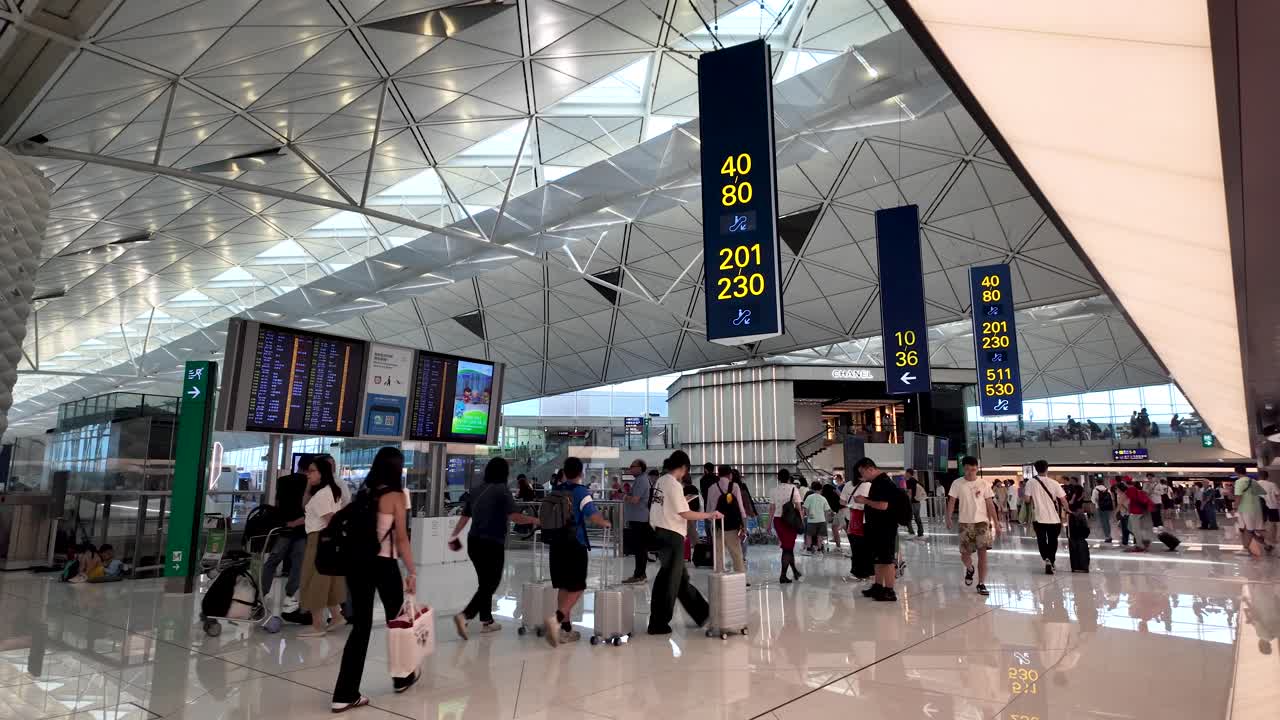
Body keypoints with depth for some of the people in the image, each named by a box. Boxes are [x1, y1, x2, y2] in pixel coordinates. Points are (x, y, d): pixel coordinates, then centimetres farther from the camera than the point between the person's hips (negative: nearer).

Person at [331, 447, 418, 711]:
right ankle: (402, 678, 31)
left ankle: (345, 694, 5)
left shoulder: (364, 492, 7)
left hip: (357, 563, 5)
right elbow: (401, 539, -10)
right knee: (396, 620, 15)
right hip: (383, 564, -5)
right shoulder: (397, 495, -9)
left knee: (360, 625, 8)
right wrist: (412, 572, -6)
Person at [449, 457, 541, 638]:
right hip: (492, 544, -7)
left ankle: (486, 621, 25)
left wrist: (453, 537, 24)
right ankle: (464, 616, -14)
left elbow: (464, 517, 13)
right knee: (490, 584, 0)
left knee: (485, 583, 18)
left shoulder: (476, 492, 9)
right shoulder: (501, 491, -10)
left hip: (474, 542, 7)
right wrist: (534, 520, -6)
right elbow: (514, 516, -20)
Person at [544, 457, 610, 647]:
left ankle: (566, 628, 17)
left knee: (564, 587, 13)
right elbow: (594, 517, -17)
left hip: (556, 544, 6)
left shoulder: (555, 491, 8)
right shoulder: (581, 492, -9)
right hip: (575, 545, -6)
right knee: (577, 588, 1)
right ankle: (557, 618, -20)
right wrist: (605, 523, 2)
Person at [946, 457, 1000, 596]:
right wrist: (948, 518, -14)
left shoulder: (983, 484, 2)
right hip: (965, 523, 0)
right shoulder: (957, 483, -1)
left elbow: (990, 504, 4)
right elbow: (951, 501, -2)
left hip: (982, 522, 0)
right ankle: (969, 569, 37)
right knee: (965, 554, 2)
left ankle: (981, 584, 4)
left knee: (982, 552, -7)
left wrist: (996, 523, 0)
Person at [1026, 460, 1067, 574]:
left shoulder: (1031, 482, -6)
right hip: (1054, 517, 1)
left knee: (1041, 540, 8)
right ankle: (1051, 562, 20)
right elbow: (1063, 499, -5)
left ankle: (1047, 559, -13)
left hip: (1039, 517, -1)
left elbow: (1027, 499, -8)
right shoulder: (1053, 483, -3)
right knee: (1053, 540, 16)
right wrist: (1066, 512, 9)